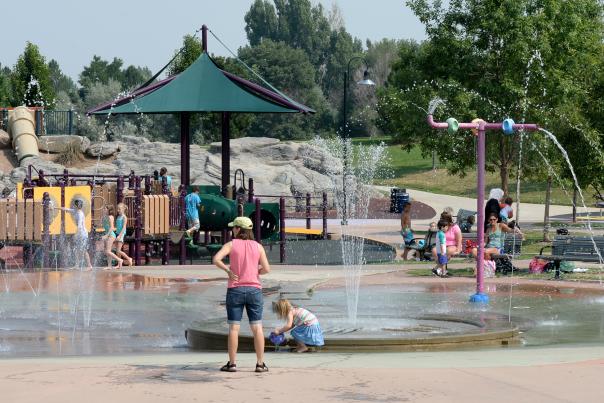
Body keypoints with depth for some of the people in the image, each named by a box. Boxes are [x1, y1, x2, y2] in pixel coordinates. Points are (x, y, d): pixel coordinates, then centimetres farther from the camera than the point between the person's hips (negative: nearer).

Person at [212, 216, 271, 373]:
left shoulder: (231, 245, -3)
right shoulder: (258, 246, 2)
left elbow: (216, 259, -17)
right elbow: (266, 269, -5)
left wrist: (228, 270, -5)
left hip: (235, 289, -1)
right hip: (254, 289, 1)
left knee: (234, 327, 2)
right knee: (257, 327, 3)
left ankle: (232, 363, 1)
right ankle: (260, 363, 2)